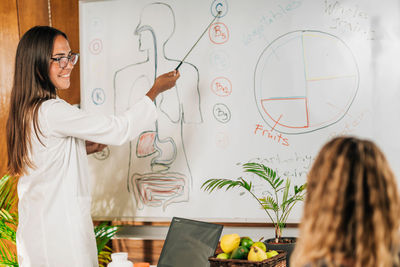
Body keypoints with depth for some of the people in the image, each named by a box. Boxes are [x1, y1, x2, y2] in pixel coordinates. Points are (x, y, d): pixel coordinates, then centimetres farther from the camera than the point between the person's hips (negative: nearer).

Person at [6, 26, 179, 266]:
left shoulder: (27, 110, 7)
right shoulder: (52, 112, -23)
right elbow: (120, 129, -19)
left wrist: (84, 149, 8)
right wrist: (155, 91, -8)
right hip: (60, 228, -10)